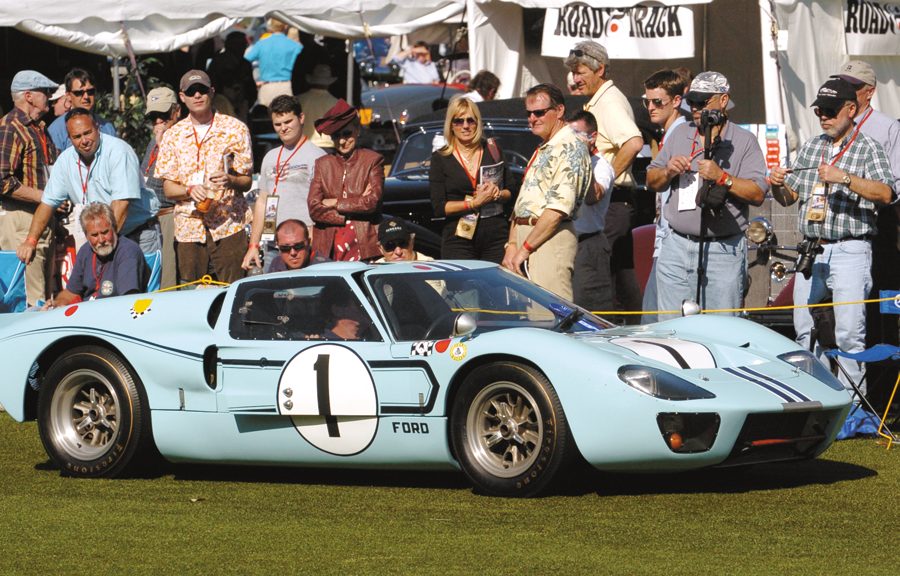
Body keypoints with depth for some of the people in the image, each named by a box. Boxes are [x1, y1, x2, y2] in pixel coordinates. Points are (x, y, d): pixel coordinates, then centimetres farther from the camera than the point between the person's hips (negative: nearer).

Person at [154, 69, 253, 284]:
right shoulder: (172, 136, 10)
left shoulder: (235, 129, 5)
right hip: (189, 228, 2)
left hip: (228, 227, -2)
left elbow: (247, 182, 6)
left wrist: (230, 180, -16)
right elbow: (168, 189, 9)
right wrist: (190, 190, -13)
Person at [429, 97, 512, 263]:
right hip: (458, 239, -2)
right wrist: (474, 203, -12)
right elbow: (438, 208, -3)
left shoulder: (493, 150, 12)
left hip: (496, 236, 2)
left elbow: (511, 192, 16)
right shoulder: (440, 159, 5)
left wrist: (497, 194, -6)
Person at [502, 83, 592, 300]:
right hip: (525, 235, 9)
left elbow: (558, 209, -18)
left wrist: (525, 249, -15)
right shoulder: (542, 150, 22)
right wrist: (512, 246, 8)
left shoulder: (569, 148, -10)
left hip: (550, 240, -9)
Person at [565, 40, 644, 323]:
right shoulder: (599, 101, 18)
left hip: (610, 199, -11)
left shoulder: (609, 101, -14)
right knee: (623, 272, 13)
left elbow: (634, 142, -30)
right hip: (620, 202, 11)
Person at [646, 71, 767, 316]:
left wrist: (721, 177, -17)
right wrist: (669, 171, -2)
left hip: (724, 250, -4)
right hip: (677, 247, 4)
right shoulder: (680, 134, 15)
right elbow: (652, 182, 19)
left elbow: (758, 194, -7)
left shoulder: (744, 141, 2)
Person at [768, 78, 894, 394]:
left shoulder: (868, 148, -2)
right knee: (804, 329, 9)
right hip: (810, 250, 6)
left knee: (849, 332, -10)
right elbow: (789, 198, 20)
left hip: (850, 251, -6)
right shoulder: (810, 147, 16)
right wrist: (778, 185, -3)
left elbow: (885, 193, -17)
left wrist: (845, 178, -28)